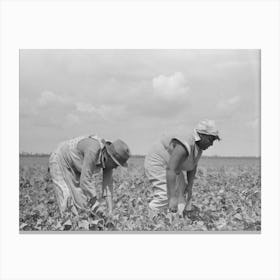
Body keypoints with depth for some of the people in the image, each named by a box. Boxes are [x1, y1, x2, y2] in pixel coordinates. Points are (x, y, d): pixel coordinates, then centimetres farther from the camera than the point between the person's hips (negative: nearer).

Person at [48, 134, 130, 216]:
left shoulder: (109, 159, -15)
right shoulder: (93, 151, -39)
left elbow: (107, 184, -13)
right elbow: (85, 181, -39)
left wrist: (110, 211, -18)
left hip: (75, 169, 7)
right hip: (60, 163, -7)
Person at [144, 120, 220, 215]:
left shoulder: (199, 145, -5)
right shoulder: (185, 145, -34)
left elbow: (193, 166, 6)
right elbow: (171, 169, -41)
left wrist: (190, 186, -3)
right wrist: (172, 197, -45)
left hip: (171, 165, 10)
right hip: (157, 163, -10)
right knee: (165, 197, -24)